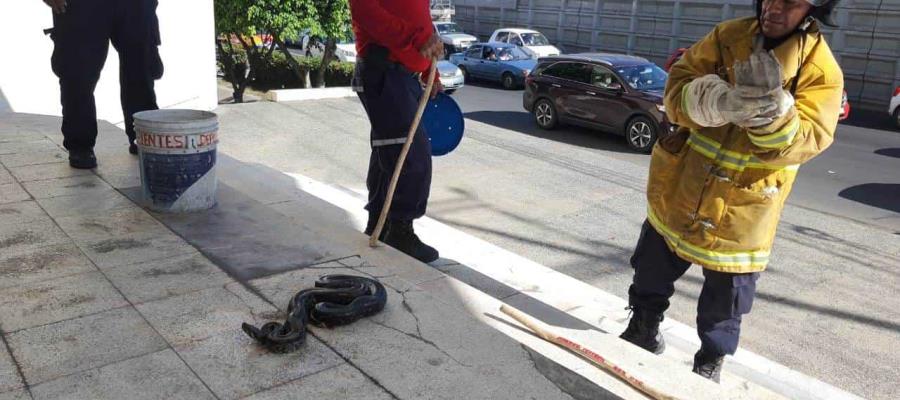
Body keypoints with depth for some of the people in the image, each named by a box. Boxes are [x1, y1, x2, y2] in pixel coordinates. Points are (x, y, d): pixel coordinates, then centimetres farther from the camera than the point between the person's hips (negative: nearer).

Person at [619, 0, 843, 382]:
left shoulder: (821, 70, -10)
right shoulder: (728, 36, -3)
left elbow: (805, 140, -19)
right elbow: (678, 85, -9)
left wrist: (772, 110, -39)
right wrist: (713, 101, -30)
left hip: (742, 210, -2)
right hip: (678, 189, 3)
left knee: (725, 294, 12)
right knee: (652, 271, 19)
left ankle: (711, 358, 37)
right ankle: (643, 327, 44)